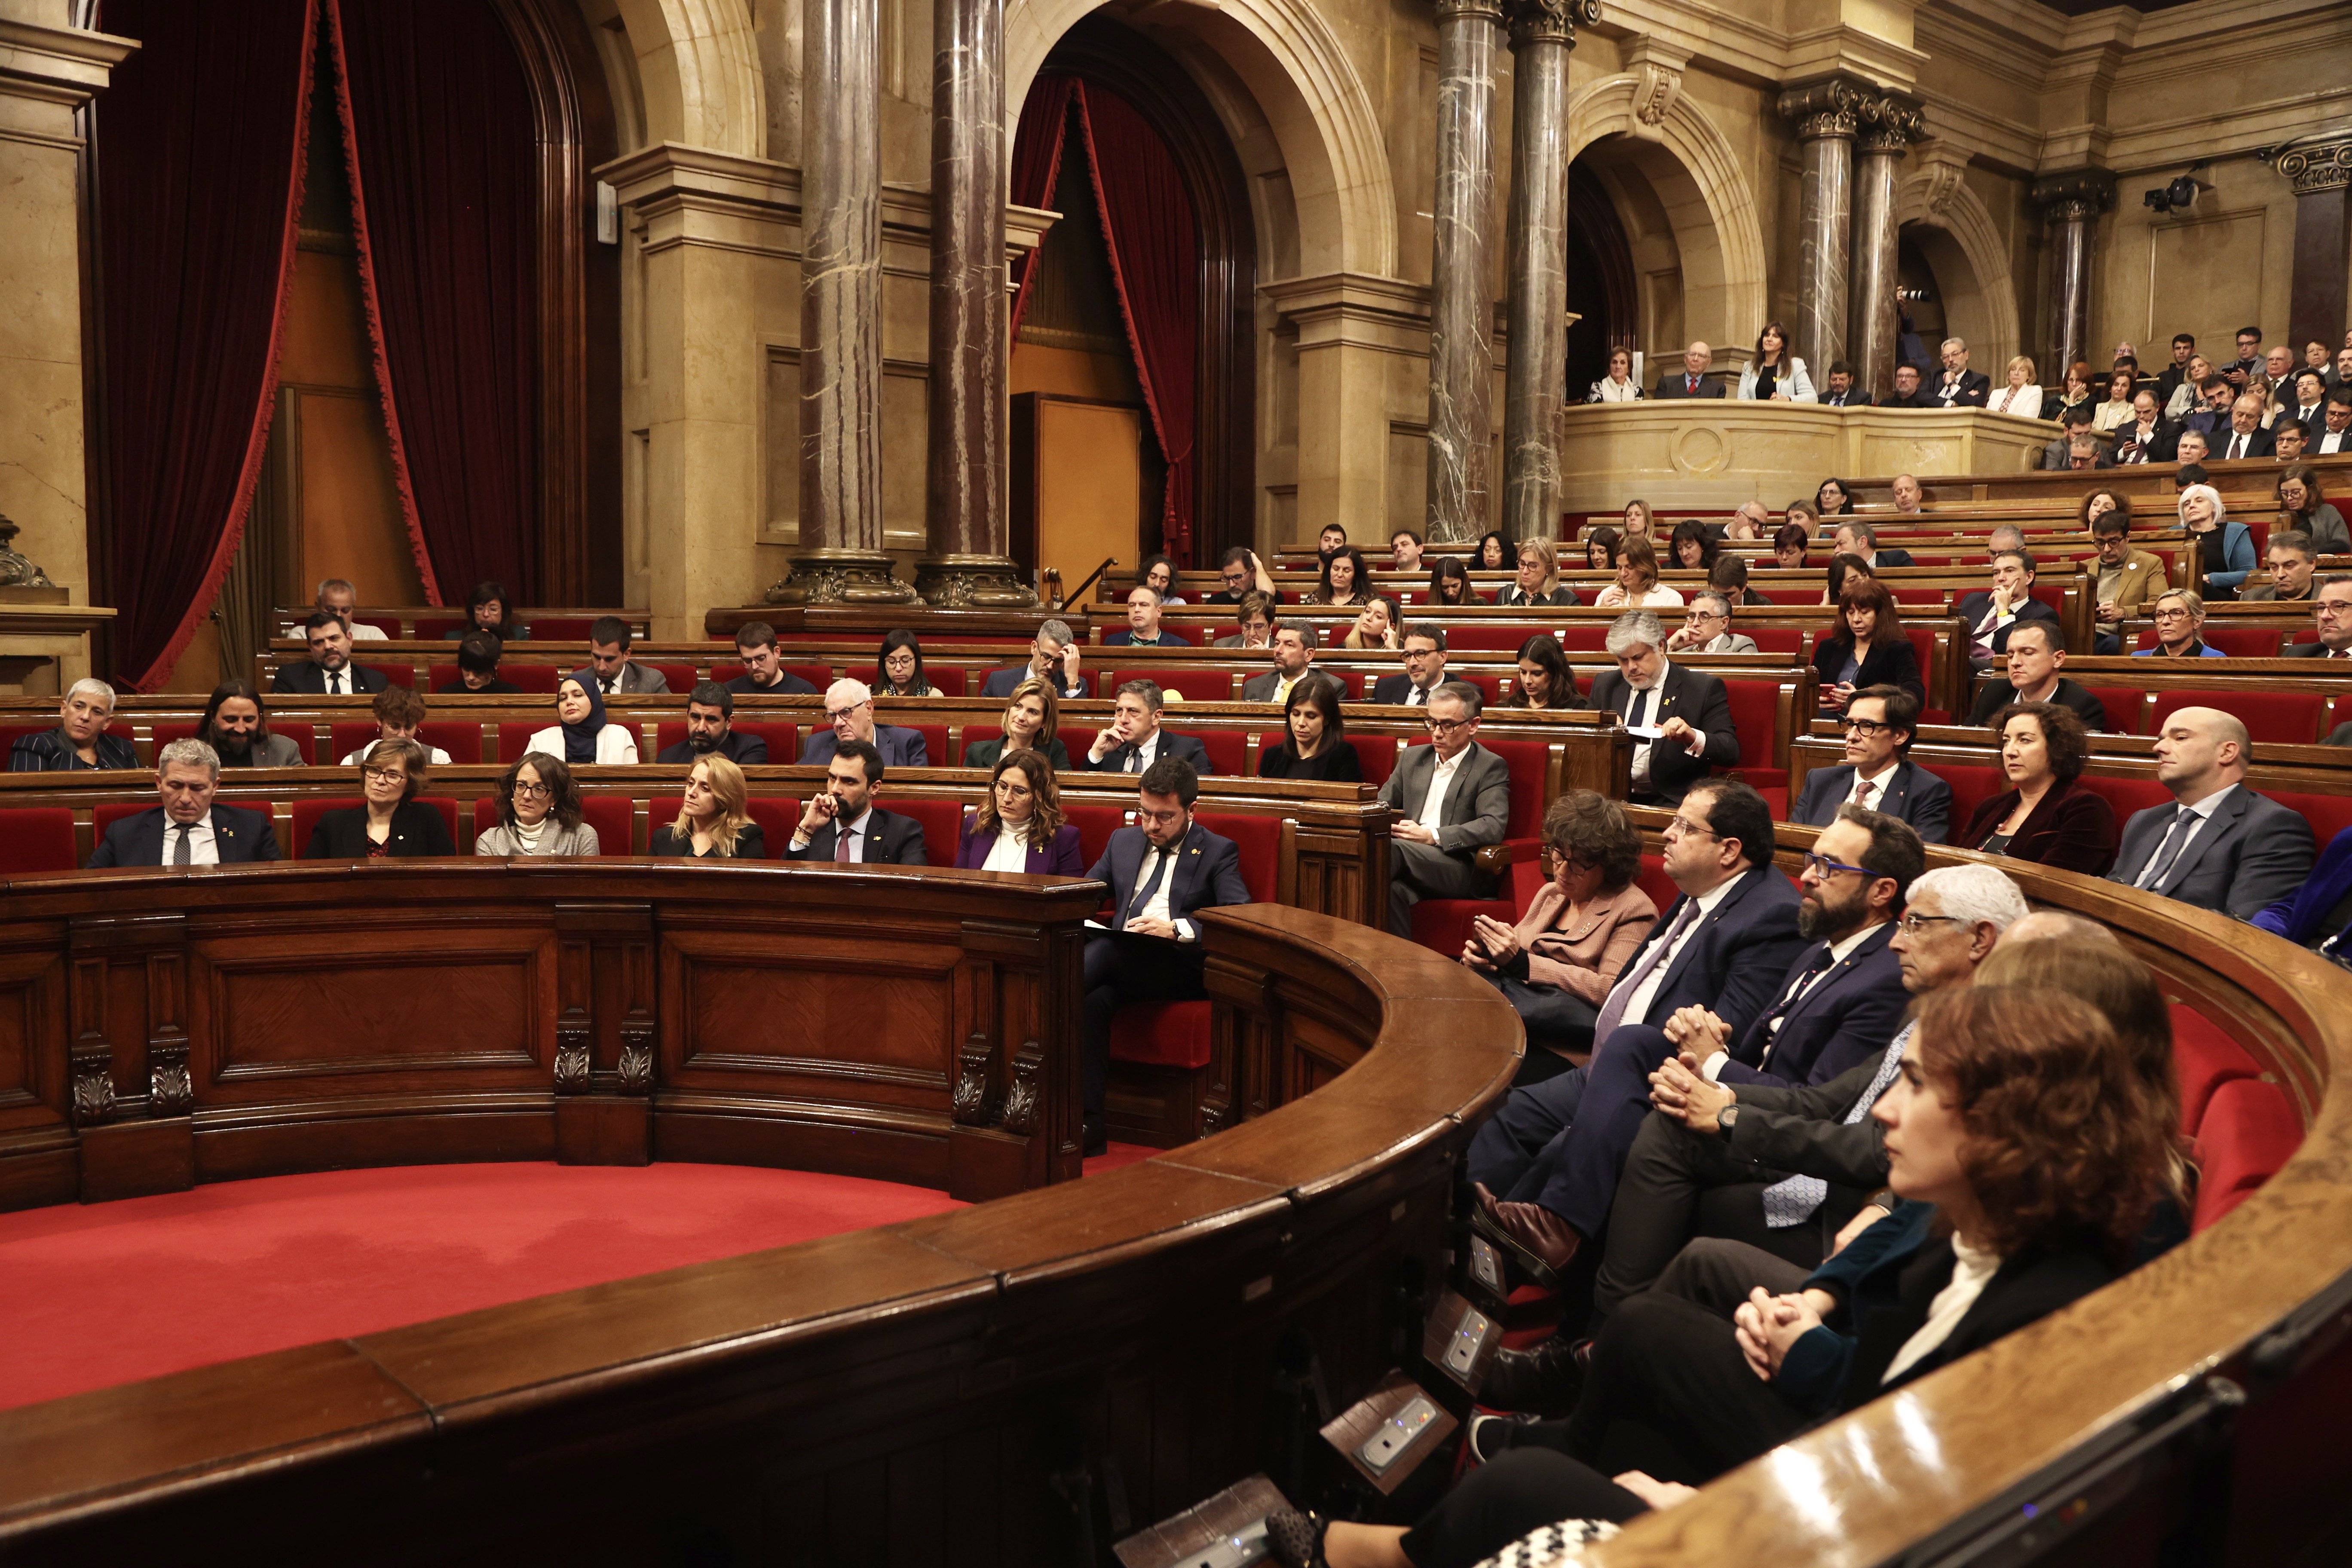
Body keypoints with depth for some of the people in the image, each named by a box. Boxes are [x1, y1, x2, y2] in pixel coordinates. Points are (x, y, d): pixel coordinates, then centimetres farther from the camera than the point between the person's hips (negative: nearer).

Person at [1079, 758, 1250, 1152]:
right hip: (1117, 960, 4)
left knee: (1107, 950, -34)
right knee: (1095, 999, -33)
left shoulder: (1219, 852, 8)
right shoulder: (1123, 841, 25)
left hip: (1181, 968, -4)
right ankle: (1089, 1123, -34)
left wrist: (1176, 928, -22)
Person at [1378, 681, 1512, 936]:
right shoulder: (1413, 758, 24)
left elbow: (1494, 827, -10)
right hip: (1410, 860, 4)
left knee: (1394, 849, -35)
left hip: (1462, 871, -4)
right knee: (1392, 889, -36)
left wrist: (1432, 836, -20)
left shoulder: (1491, 767, 6)